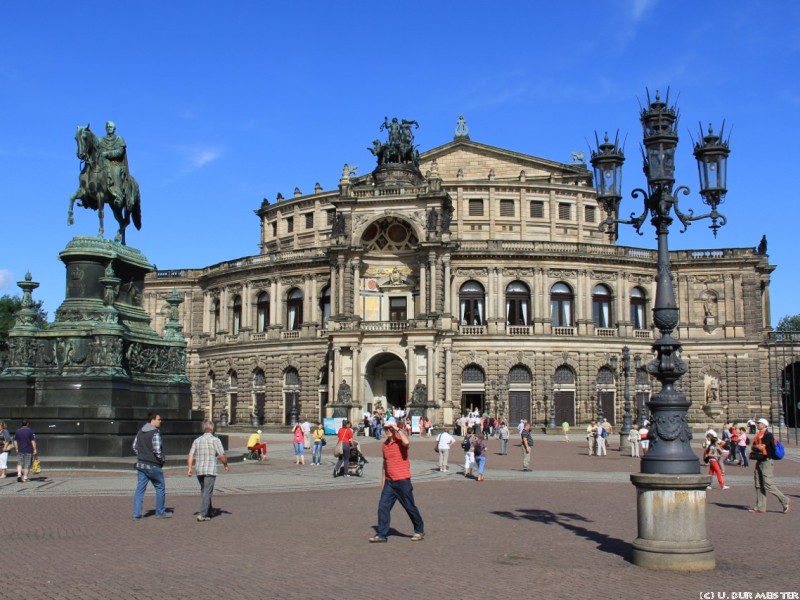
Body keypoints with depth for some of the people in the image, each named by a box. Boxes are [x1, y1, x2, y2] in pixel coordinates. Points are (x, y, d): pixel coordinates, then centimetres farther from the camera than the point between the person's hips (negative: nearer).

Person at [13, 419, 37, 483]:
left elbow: (15, 441, 8)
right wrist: (34, 450, -6)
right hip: (28, 451, -3)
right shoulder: (30, 431, -6)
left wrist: (16, 449, 17)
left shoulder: (17, 431, 6)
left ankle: (19, 474, -11)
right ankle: (25, 478, 4)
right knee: (27, 465, 4)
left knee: (19, 463, 12)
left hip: (20, 451, 3)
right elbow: (33, 441, -9)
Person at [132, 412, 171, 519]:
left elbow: (134, 446, 15)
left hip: (141, 465, 7)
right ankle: (160, 512, 16)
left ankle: (137, 513, 4)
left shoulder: (140, 432, 9)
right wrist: (161, 460, -6)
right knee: (160, 488, 8)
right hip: (153, 466, -7)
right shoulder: (155, 433, -17)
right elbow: (157, 450, -22)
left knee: (140, 489, 7)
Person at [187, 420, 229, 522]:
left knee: (204, 491, 20)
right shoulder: (215, 440, -7)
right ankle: (202, 514, -11)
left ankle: (209, 510, 32)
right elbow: (222, 456, -11)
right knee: (207, 493, -4)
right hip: (210, 471, -5)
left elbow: (190, 456, 1)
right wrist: (225, 465, 5)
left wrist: (189, 468, 0)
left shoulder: (197, 440, 8)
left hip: (199, 470, 5)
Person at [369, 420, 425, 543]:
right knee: (383, 506, -2)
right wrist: (383, 481, 20)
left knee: (410, 507, 5)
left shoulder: (400, 441, -9)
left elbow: (407, 442, -36)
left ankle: (419, 531, 20)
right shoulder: (384, 445, 10)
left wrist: (398, 429, -23)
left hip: (402, 481, -6)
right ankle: (381, 534, 2)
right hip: (389, 482, 6)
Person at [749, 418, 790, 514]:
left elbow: (762, 447, -20)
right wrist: (753, 452, -4)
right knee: (758, 485, 7)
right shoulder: (759, 435, 16)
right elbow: (755, 447, 17)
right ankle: (760, 507, 10)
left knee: (768, 485, -11)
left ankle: (785, 501, 1)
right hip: (759, 461, 9)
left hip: (766, 461, -9)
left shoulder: (768, 435, -12)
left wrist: (754, 446, -2)